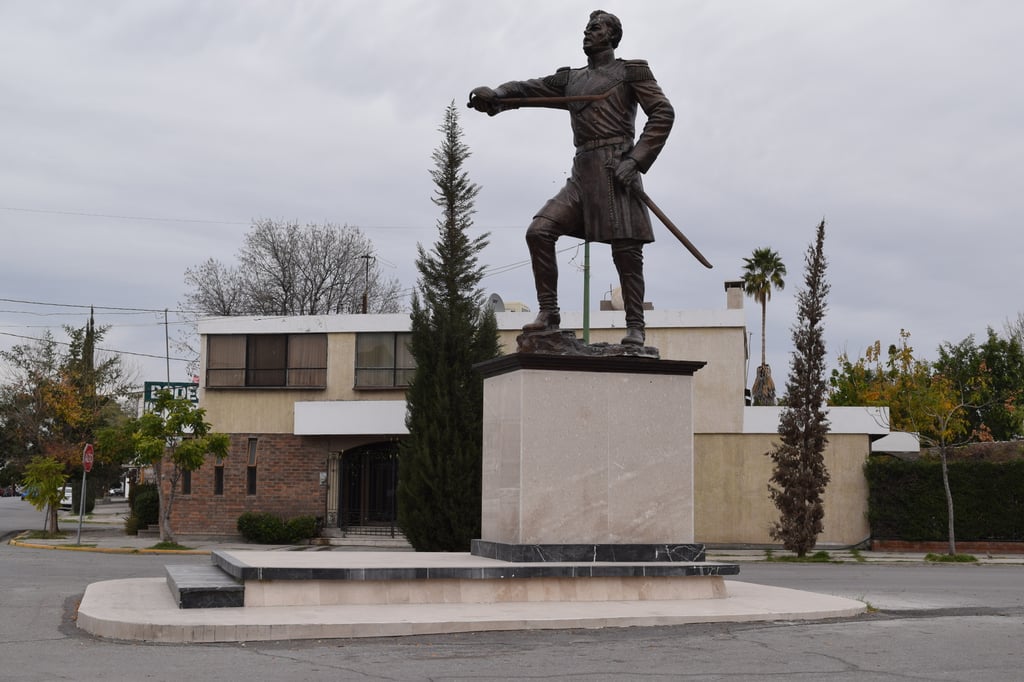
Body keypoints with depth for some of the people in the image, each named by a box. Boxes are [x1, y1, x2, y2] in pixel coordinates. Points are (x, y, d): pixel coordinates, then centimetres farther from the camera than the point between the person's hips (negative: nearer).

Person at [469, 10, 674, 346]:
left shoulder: (631, 71, 7)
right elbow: (529, 88, 12)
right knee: (539, 231, -9)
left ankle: (635, 327, 1)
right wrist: (495, 95, -11)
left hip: (616, 170, -5)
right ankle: (548, 313, -4)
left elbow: (663, 113, -2)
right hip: (582, 173, 6)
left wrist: (637, 160, -12)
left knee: (625, 250, -7)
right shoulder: (570, 78, 23)